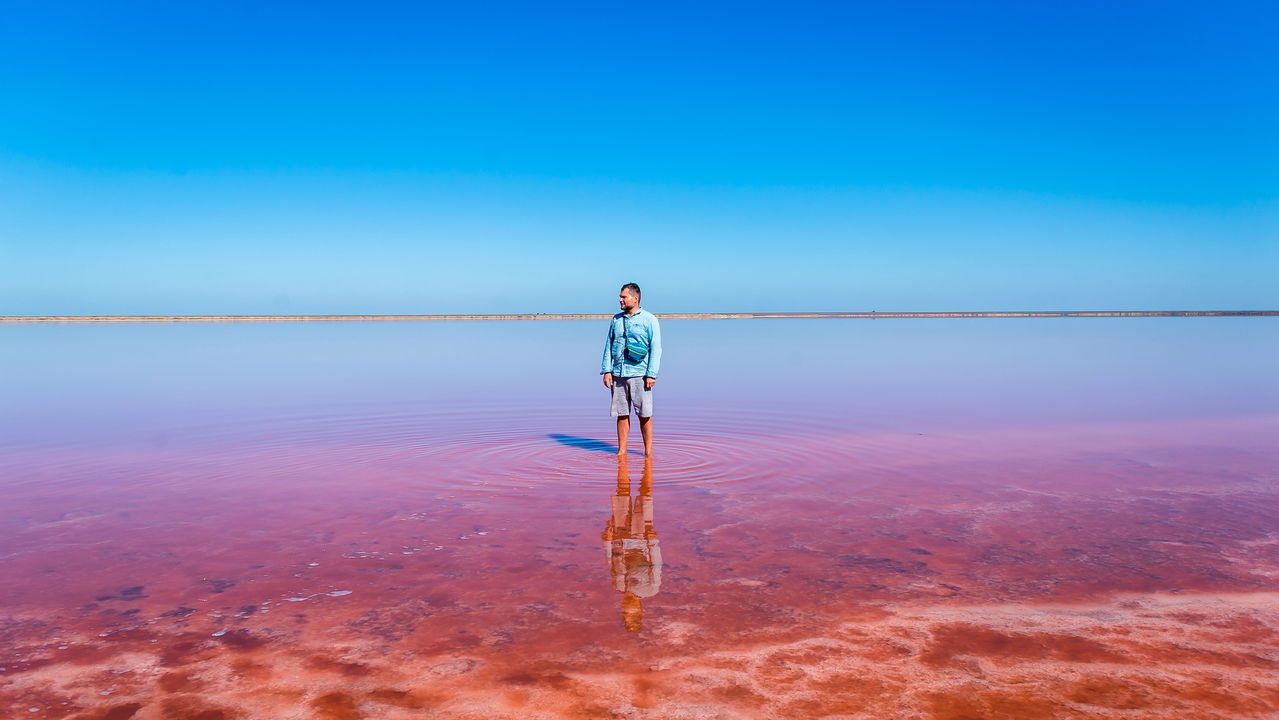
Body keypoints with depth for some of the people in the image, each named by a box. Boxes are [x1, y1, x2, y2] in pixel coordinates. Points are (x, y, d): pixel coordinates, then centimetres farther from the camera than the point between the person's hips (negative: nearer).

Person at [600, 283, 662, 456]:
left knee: (644, 415, 1)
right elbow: (609, 346, 14)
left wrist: (651, 375, -10)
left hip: (639, 374, -4)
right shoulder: (616, 319, 13)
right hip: (618, 374, 4)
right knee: (622, 414, 6)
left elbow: (656, 349, -3)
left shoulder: (649, 320, 0)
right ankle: (621, 451, 13)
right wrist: (607, 370, 4)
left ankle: (648, 452, 11)